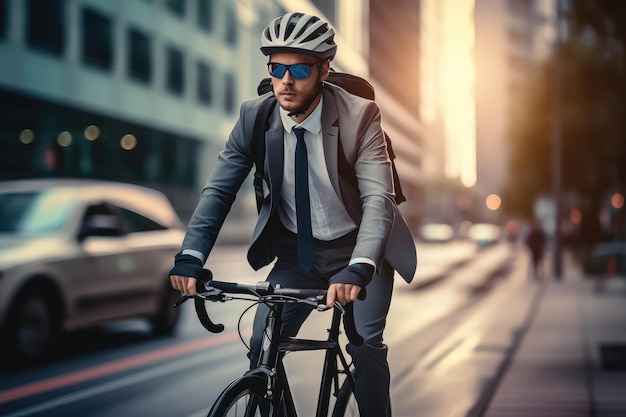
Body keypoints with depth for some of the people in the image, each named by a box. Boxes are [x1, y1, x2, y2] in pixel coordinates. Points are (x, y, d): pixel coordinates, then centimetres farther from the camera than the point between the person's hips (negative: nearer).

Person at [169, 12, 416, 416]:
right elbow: (219, 189, -11)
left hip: (355, 252, -3)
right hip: (295, 253, 3)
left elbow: (377, 197, -31)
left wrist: (358, 269, -47)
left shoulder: (360, 116, -21)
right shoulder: (255, 115, -11)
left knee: (365, 345, -20)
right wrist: (190, 257, -26)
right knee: (261, 349, -10)